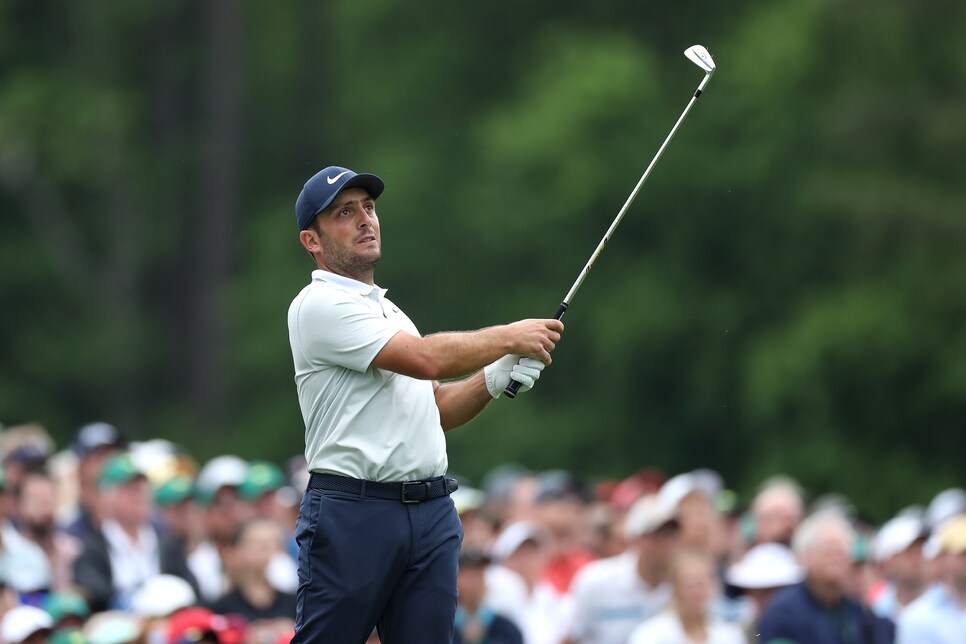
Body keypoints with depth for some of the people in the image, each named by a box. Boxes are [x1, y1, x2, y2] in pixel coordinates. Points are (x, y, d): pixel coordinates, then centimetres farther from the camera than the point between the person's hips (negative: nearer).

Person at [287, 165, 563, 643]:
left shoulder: (388, 312, 24)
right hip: (351, 512, -8)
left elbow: (436, 411, 23)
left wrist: (496, 379, 5)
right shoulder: (319, 305, -7)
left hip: (432, 513, 8)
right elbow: (426, 359, -16)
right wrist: (509, 338, -5)